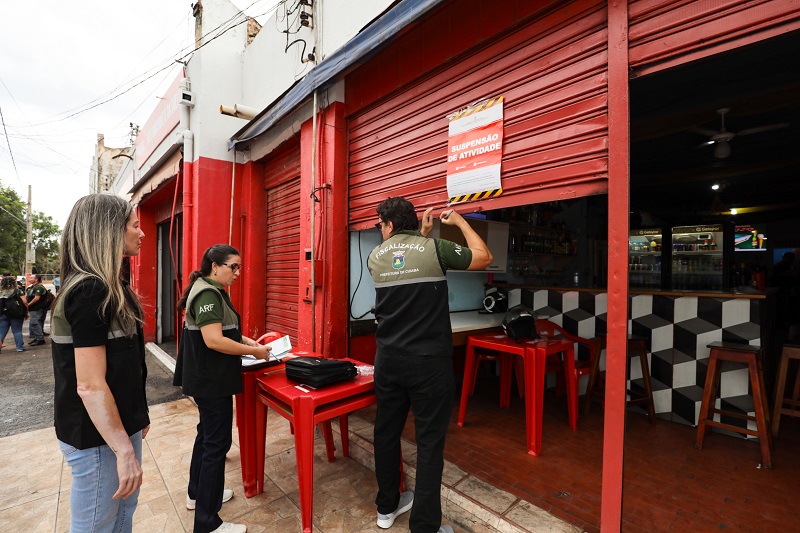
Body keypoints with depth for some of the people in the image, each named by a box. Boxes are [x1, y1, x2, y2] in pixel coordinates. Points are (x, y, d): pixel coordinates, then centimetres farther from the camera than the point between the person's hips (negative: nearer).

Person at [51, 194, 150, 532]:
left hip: (120, 424, 9)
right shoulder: (91, 291, -23)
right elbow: (90, 385, -25)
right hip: (99, 436, -9)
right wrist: (125, 451, -21)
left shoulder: (108, 287, 7)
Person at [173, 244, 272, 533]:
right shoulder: (208, 294, -21)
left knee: (207, 434, 23)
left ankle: (197, 493, 42)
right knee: (217, 443, -1)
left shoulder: (213, 291, 10)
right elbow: (213, 340, -28)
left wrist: (245, 339, 7)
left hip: (208, 378, 10)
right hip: (211, 381, -10)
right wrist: (254, 352, -21)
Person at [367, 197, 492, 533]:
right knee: (429, 442, 7)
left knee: (387, 431, 18)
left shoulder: (375, 257, 2)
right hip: (429, 362, -4)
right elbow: (484, 258, 2)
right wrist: (460, 221, 11)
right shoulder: (433, 249, -10)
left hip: (388, 360, 5)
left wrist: (423, 236, 24)